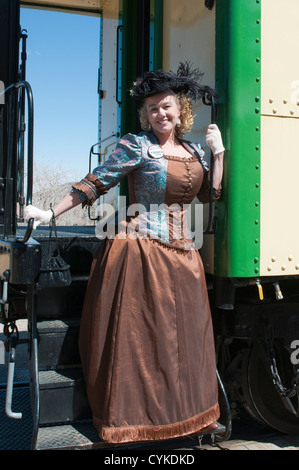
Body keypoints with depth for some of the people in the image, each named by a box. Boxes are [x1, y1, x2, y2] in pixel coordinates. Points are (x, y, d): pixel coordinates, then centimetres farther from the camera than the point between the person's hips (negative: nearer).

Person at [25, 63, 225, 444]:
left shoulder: (193, 150, 15)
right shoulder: (137, 145, -3)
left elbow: (211, 194, 13)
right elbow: (95, 183, -5)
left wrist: (218, 152, 7)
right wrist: (51, 213, -9)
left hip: (181, 252, 6)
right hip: (141, 249, -6)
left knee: (186, 333, 11)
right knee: (135, 334, -1)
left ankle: (191, 413, 26)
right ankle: (128, 418, 14)